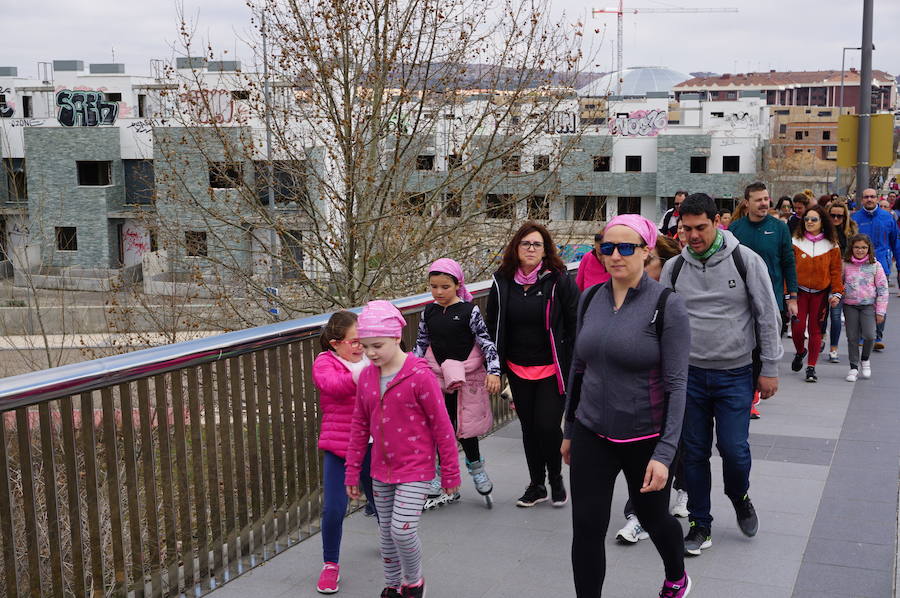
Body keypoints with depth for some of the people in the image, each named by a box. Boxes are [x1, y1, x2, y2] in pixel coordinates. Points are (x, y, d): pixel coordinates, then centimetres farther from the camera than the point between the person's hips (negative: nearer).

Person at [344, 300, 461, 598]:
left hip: (415, 469, -6)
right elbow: (359, 427, 9)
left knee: (403, 529, -12)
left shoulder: (420, 376, -17)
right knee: (387, 533, 14)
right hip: (381, 470, 6)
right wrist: (352, 471, 10)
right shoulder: (366, 377, 1)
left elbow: (441, 425, -12)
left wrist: (450, 471, -7)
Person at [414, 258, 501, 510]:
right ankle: (445, 484, 18)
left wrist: (493, 371, -19)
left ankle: (475, 466, 32)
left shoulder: (469, 311, -8)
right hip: (437, 376, 3)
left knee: (464, 426, 3)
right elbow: (421, 344, 13)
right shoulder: (429, 312, 4)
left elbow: (486, 342, -10)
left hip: (466, 377, -3)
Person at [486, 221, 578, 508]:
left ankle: (556, 479, 19)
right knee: (529, 428, 12)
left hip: (552, 369, -4)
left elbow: (575, 325, -4)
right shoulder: (502, 282, 3)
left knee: (548, 426, -8)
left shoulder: (559, 280, -7)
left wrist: (573, 367, -8)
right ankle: (536, 485, 28)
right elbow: (493, 326, 12)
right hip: (518, 371, 4)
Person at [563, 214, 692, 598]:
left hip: (644, 438, -3)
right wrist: (570, 430, 15)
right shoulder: (591, 299, 2)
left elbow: (676, 383, -15)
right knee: (586, 528, 0)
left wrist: (664, 453, -20)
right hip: (591, 435, 4)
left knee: (653, 517, 18)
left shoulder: (666, 305, -13)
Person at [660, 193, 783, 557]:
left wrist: (769, 369, -2)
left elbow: (767, 317, -1)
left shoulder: (746, 261, -6)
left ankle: (739, 497, 26)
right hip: (689, 373, 3)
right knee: (695, 452, 7)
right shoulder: (674, 268, 1)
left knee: (734, 448, -8)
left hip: (735, 374, -2)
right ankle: (700, 525, 22)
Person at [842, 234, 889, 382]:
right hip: (850, 305, 1)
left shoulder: (875, 265, -1)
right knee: (852, 337, 3)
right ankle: (854, 367, 15)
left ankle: (865, 360, 13)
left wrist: (880, 311, -2)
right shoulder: (845, 264, 1)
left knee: (869, 335, -14)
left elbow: (882, 288, 1)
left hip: (869, 305, -1)